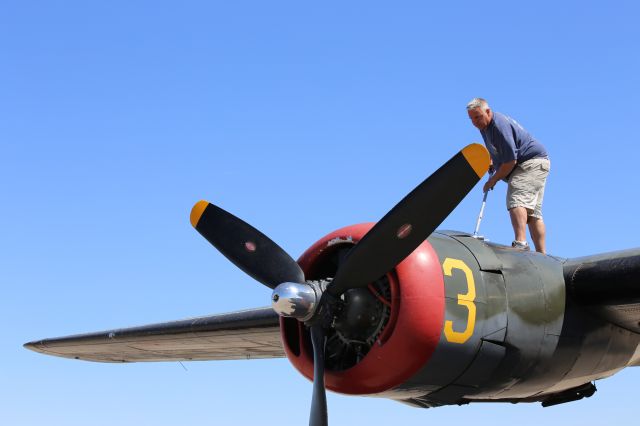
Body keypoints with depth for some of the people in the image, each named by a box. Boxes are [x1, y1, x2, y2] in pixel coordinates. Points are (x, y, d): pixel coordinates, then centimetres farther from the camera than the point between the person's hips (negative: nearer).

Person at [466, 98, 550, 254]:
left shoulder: (500, 126, -23)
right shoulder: (485, 125, 9)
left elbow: (511, 161, -23)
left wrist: (493, 179, -13)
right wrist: (491, 160, 13)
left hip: (533, 162, -10)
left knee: (516, 200, -26)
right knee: (532, 213, 7)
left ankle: (520, 242, -41)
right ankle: (542, 257, 7)